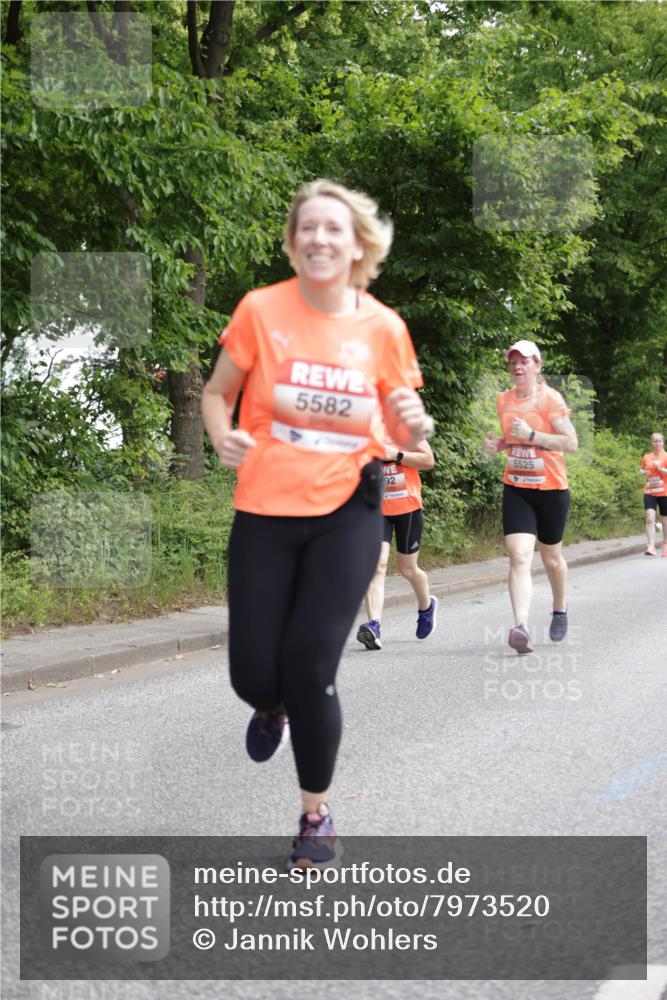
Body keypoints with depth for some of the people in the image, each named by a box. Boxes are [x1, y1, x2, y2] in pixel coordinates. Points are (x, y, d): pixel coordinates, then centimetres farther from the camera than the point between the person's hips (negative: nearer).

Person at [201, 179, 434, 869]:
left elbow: (402, 432, 7)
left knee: (311, 665, -7)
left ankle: (316, 813, 16)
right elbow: (217, 393, 6)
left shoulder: (383, 328, -3)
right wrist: (223, 438, -16)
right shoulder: (261, 309, -7)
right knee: (254, 675, 1)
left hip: (346, 511, 0)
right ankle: (272, 707, 43)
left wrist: (414, 425, -17)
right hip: (264, 511, 1)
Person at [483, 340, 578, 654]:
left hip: (551, 489, -3)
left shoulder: (551, 399, -10)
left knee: (551, 556, 14)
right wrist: (498, 444, 0)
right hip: (516, 489, 3)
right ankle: (521, 626, -25)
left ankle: (560, 609, 42)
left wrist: (531, 434, -23)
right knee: (519, 556, -14)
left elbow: (571, 443, -15)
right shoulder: (503, 400, 5)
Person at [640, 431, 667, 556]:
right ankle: (651, 546, -20)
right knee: (650, 518, -16)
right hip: (650, 492, 1)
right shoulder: (646, 457, 7)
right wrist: (644, 472, 0)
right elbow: (643, 471, 22)